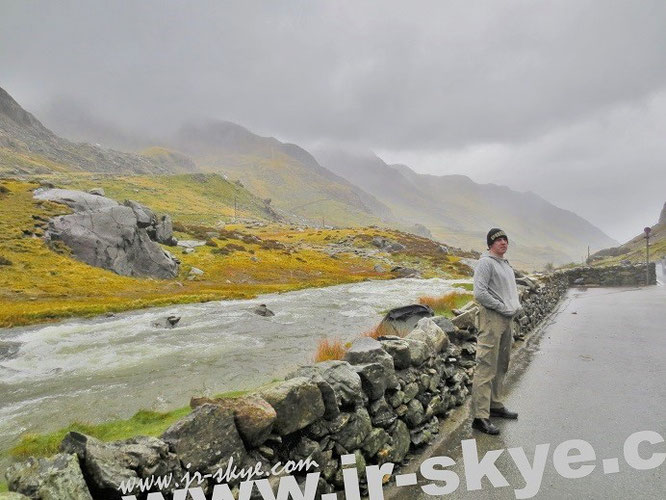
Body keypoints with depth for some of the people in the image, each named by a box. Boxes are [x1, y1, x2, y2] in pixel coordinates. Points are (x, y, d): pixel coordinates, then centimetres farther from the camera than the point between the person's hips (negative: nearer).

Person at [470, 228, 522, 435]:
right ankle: (480, 417, -7)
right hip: (491, 319, -10)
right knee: (487, 368, -10)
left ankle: (496, 405, 30)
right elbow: (479, 293, -20)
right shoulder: (486, 262, -10)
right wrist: (504, 308, -16)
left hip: (507, 319, 10)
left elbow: (512, 289, 26)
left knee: (501, 366, 17)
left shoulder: (506, 264, 19)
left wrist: (516, 306, 6)